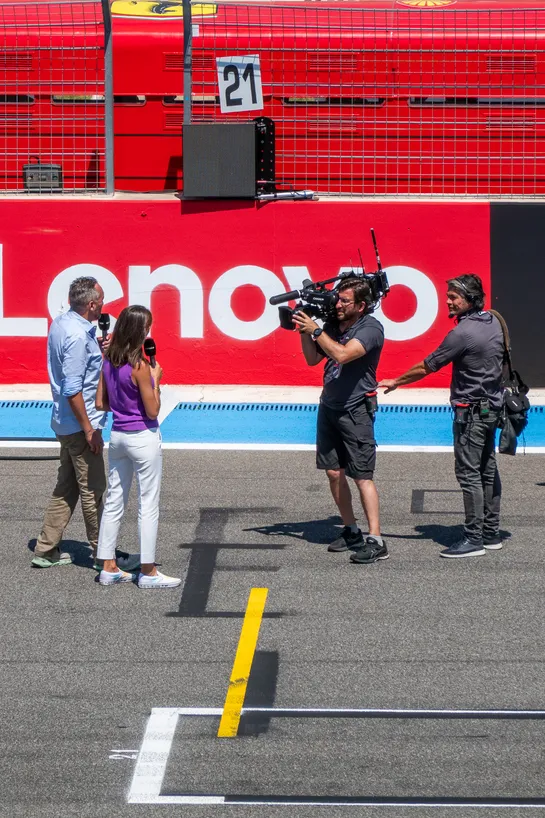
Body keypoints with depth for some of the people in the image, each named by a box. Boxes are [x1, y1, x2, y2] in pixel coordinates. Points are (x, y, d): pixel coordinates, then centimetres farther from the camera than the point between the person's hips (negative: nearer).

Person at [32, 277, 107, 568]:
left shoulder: (61, 323, 6)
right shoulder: (78, 337, -23)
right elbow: (72, 390, -25)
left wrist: (98, 349, 7)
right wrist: (89, 429, -21)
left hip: (65, 422, 10)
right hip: (79, 424, -10)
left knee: (67, 487, 16)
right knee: (92, 491, -1)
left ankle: (46, 550, 20)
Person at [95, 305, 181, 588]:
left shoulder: (108, 361, 1)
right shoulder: (139, 366, -20)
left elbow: (101, 403, 7)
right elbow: (152, 411, -16)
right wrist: (155, 380, -5)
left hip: (117, 435, 7)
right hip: (143, 438, -7)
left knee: (114, 501, 13)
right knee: (148, 505, 2)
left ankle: (109, 568, 17)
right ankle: (148, 572, 6)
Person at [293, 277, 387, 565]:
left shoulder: (371, 328, -14)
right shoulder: (333, 325, 7)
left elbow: (342, 354, -27)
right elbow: (312, 359, 12)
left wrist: (315, 330, -19)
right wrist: (304, 331, -3)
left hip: (356, 410, -7)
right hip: (329, 407, 7)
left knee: (362, 475, -11)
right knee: (334, 472, 9)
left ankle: (376, 541, -13)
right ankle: (351, 531, 21)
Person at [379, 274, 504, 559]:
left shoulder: (463, 333, -19)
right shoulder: (493, 322, 6)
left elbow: (426, 367, -12)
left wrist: (396, 382, 0)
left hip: (471, 410, -9)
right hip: (492, 406, 9)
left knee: (469, 473, -6)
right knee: (487, 470, 13)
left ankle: (474, 539, -6)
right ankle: (491, 534, 18)